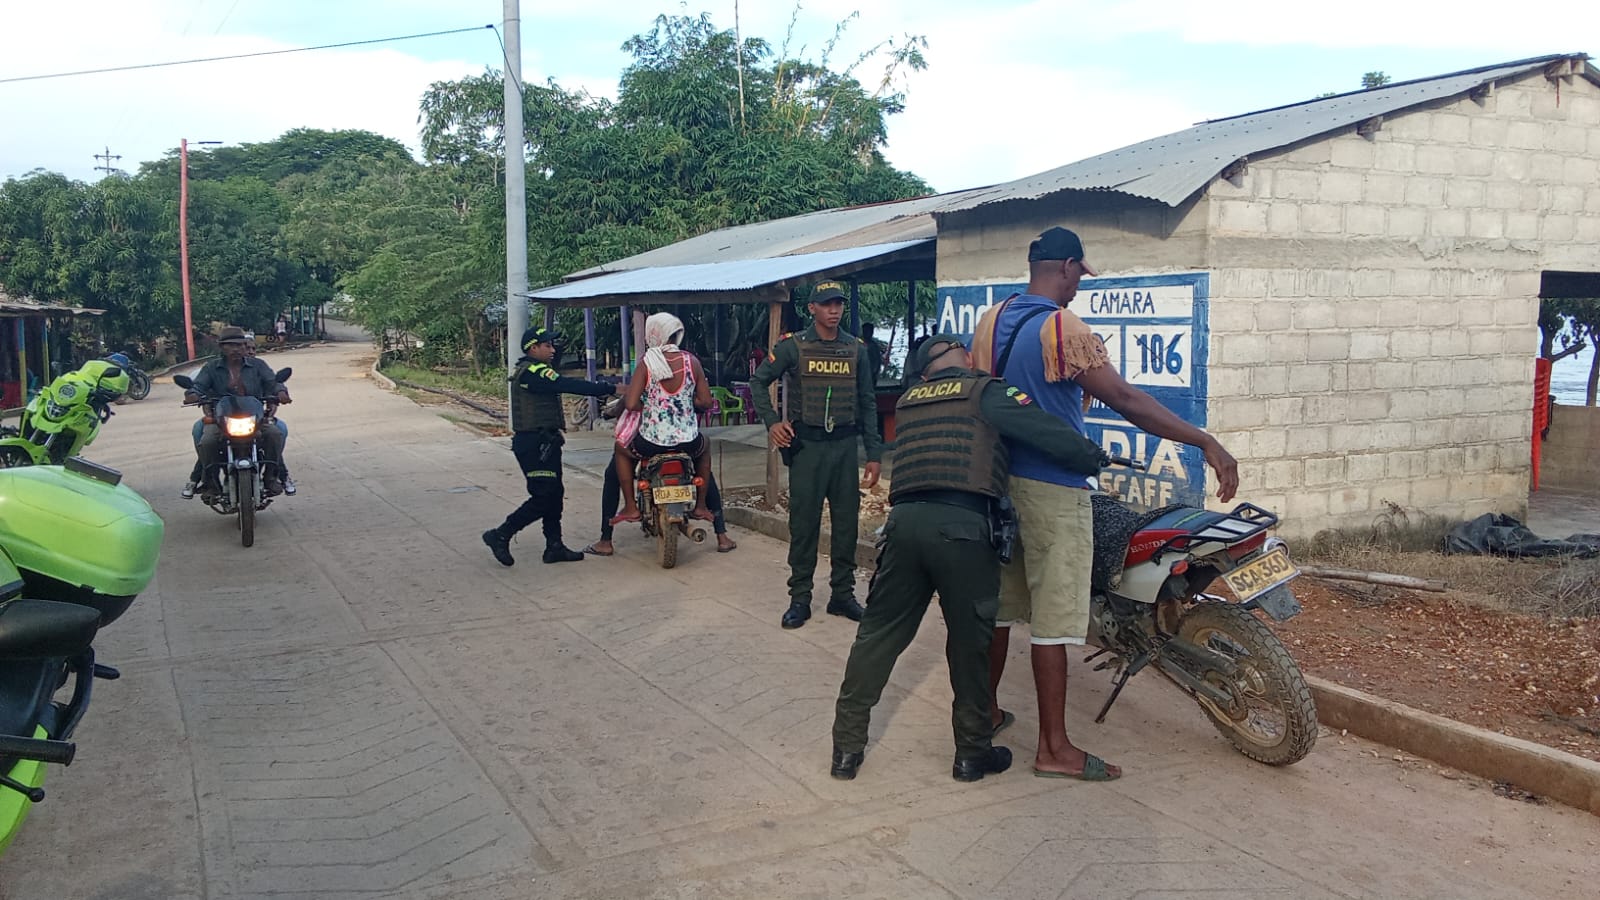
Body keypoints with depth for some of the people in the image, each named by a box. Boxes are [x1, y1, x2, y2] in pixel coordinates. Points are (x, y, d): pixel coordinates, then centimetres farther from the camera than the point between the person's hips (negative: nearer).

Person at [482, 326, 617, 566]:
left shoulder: (528, 371, 17)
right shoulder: (533, 372, -18)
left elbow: (565, 385, 14)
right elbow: (570, 385, -25)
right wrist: (611, 389, -26)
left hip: (543, 442, 11)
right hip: (534, 444, -11)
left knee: (554, 494, 12)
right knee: (543, 498, -8)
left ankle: (554, 546, 17)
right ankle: (500, 535, 1)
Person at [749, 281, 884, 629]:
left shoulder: (856, 349, 7)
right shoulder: (793, 346, -1)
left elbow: (867, 403, 9)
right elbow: (758, 382, 5)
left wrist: (874, 454, 5)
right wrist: (772, 422, -8)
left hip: (845, 445, 3)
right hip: (807, 445, -3)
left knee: (847, 522, 7)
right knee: (804, 523, 1)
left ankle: (842, 594, 19)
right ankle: (799, 598, 10)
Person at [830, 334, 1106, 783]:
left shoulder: (908, 401, 24)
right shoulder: (986, 392, 7)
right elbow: (1052, 434, -4)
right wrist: (1093, 458, 14)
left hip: (904, 521, 5)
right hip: (963, 527, -4)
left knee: (878, 633, 11)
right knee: (970, 643, 9)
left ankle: (847, 746, 14)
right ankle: (973, 753, 21)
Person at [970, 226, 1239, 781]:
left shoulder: (992, 321, 7)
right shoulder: (1064, 329, -17)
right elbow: (1126, 400, -23)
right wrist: (1206, 443, -23)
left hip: (999, 481, 8)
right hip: (1053, 489, -8)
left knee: (999, 606, 18)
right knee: (1053, 621, -2)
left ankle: (984, 711, 31)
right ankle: (1054, 749, 5)